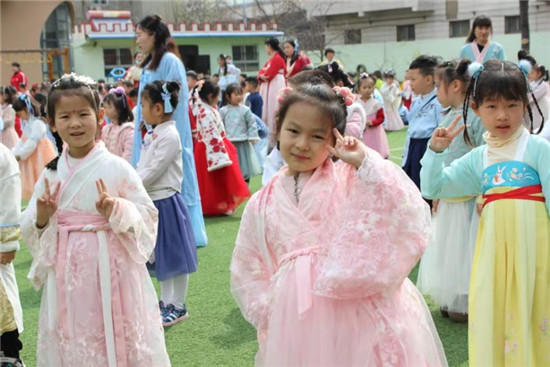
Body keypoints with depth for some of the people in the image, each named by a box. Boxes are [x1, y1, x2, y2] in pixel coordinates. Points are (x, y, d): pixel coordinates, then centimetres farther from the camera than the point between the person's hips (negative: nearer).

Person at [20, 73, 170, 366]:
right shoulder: (51, 174, 4)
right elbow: (30, 230, 10)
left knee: (117, 342, 4)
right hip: (67, 275, 4)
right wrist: (41, 219, -11)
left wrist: (116, 212, -22)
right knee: (72, 342, 12)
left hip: (110, 271, -3)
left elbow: (146, 216, -6)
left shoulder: (116, 168, -7)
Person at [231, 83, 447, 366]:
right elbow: (248, 275, 15)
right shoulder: (262, 205, 9)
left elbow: (407, 215, -16)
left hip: (359, 319, -2)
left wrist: (364, 162, -17)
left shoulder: (352, 181, -1)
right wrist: (272, 315, 1)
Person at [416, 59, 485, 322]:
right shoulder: (447, 116, 8)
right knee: (447, 246, 14)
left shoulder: (476, 116, -17)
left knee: (465, 248, 2)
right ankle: (452, 300, 27)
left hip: (468, 198, -8)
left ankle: (467, 304, 16)